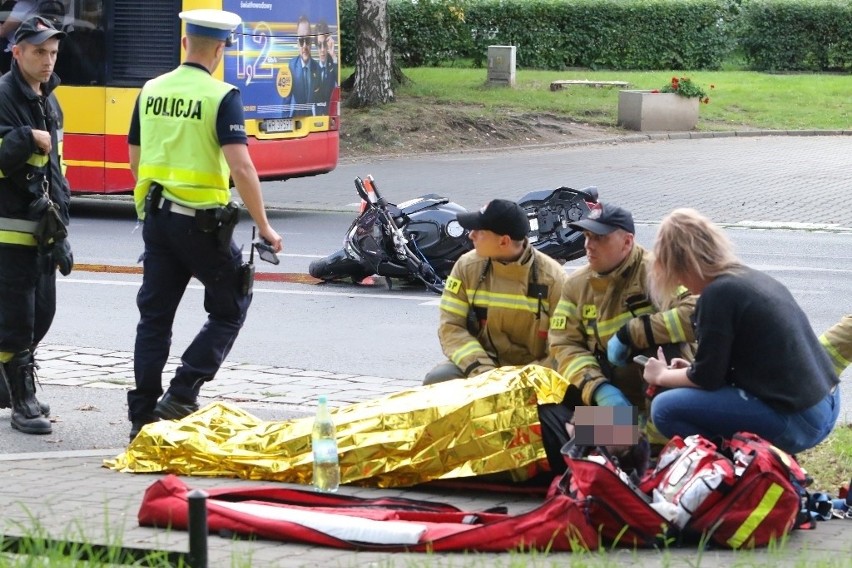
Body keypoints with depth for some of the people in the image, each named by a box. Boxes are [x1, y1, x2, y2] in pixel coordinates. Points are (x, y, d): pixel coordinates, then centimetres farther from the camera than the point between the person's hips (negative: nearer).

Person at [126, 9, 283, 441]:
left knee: (155, 316, 11)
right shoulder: (221, 98, -12)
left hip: (156, 217, 6)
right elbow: (241, 167, -20)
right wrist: (263, 226, -13)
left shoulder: (151, 92, 6)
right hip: (202, 221, -6)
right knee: (229, 308, 10)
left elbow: (135, 161, 14)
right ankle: (181, 396, -1)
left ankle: (143, 415, 10)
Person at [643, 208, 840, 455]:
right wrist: (692, 368, 20)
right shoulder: (754, 278, 12)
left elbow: (707, 378, -8)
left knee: (666, 408, -8)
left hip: (796, 422, -9)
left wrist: (663, 375, 11)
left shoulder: (718, 294, -14)